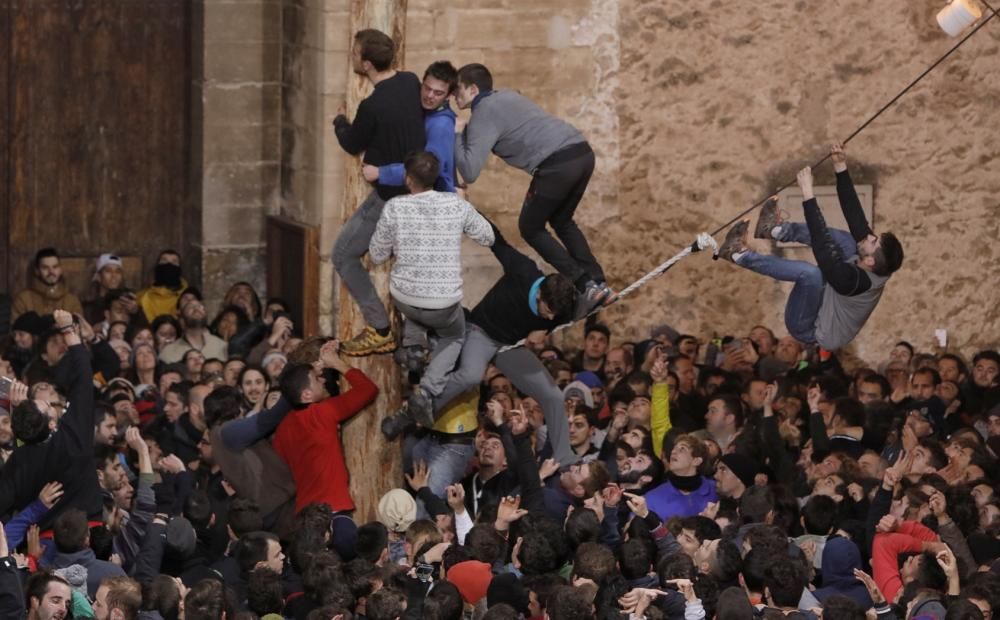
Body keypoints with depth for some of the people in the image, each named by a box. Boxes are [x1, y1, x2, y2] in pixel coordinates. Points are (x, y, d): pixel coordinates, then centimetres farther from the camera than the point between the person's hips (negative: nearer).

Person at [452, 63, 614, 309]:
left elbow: (470, 172, -7)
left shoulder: (483, 116, 1)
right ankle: (598, 283, 18)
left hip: (557, 165, -8)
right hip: (583, 153, 8)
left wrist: (457, 135, 7)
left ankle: (585, 285, 3)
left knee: (530, 228, 13)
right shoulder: (507, 96, 26)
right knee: (561, 221, 28)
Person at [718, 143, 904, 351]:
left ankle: (740, 255, -18)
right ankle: (777, 230, 9)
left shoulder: (853, 280, -37)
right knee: (847, 240, 7)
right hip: (825, 310, 9)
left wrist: (808, 194, -43)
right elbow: (855, 214, -12)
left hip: (810, 331, -9)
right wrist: (841, 168, -13)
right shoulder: (876, 272, -14)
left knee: (810, 273, -37)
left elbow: (822, 247, -42)